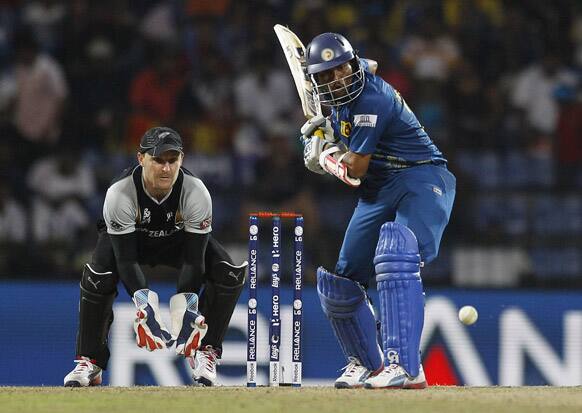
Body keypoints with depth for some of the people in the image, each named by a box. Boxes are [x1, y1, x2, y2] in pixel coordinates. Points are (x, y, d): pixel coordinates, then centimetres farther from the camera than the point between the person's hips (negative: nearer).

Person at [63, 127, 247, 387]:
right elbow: (126, 259, -34)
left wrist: (184, 309, -43)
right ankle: (88, 362, -15)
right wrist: (144, 301, -50)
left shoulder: (196, 193, -32)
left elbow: (194, 259, -30)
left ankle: (204, 351, -7)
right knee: (98, 277, -32)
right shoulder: (119, 194, -35)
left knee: (229, 273, -23)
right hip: (129, 238, -2)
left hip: (179, 240, 2)